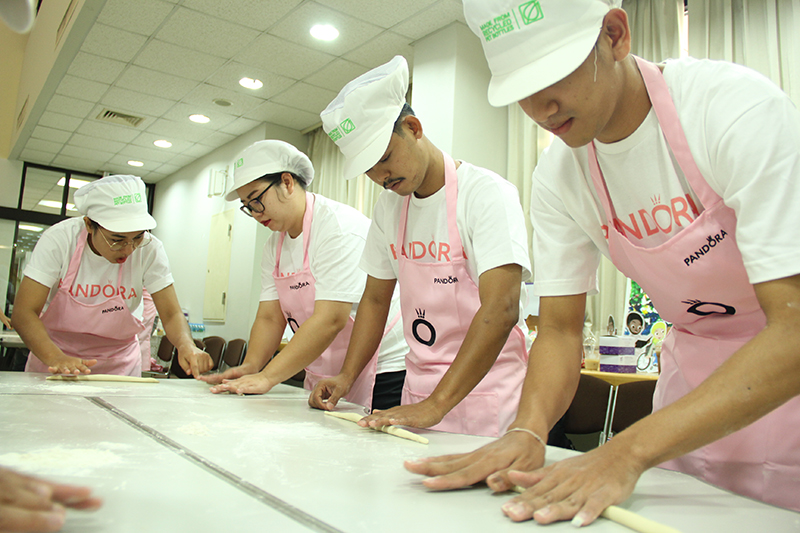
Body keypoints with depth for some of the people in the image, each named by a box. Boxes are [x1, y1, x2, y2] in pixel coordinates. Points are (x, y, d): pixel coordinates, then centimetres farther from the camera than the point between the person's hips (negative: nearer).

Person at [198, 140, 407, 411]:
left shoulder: (339, 226, -18)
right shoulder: (275, 244, 9)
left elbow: (330, 320, -25)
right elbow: (269, 317, 7)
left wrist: (267, 378, -23)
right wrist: (250, 367, -10)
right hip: (323, 378, 7)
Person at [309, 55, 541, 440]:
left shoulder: (487, 193, -14)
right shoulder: (388, 208, 6)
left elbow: (501, 310, -24)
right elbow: (375, 299, 14)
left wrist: (436, 404, -29)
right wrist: (346, 378, 2)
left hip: (484, 393, -5)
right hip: (417, 392, 5)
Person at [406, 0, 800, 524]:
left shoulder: (739, 108, -26)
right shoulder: (558, 177, -11)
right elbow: (559, 327, -6)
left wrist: (629, 451, -38)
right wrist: (527, 430, -25)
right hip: (694, 375, 4)